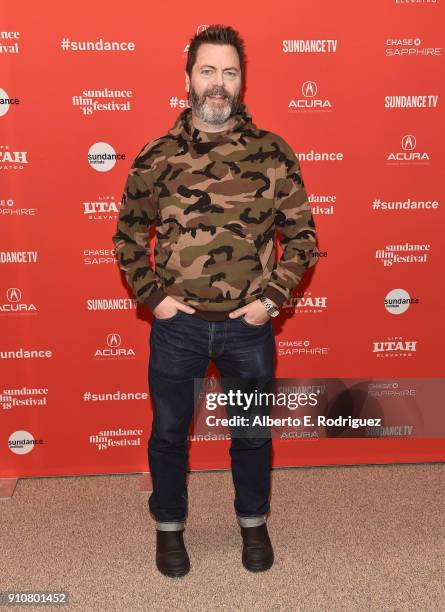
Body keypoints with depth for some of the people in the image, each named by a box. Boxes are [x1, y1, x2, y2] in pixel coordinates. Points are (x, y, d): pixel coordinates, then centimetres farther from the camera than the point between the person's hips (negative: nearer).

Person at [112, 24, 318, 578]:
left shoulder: (273, 153, -3)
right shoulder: (156, 156, -2)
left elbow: (302, 234, 2)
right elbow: (128, 235, 7)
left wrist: (271, 297, -7)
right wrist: (152, 297, -3)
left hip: (249, 325, 0)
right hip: (176, 324, 0)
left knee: (252, 431, 17)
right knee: (169, 431, 15)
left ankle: (254, 523, 41)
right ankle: (169, 527, 38)